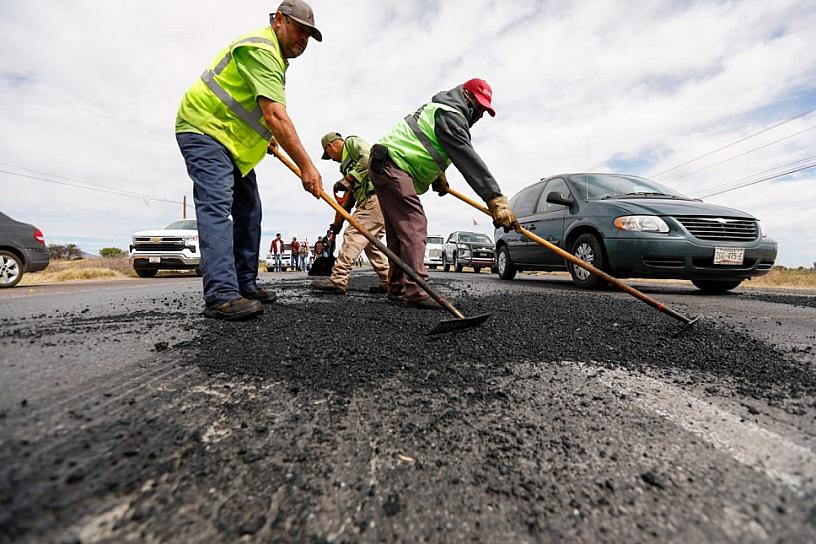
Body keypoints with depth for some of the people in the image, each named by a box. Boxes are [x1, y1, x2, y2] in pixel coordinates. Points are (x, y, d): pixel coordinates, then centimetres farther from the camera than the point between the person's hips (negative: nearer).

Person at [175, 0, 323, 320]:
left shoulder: (276, 55, 17)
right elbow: (276, 116, -31)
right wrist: (306, 165, -35)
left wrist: (266, 135, 11)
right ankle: (221, 296, -29)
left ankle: (245, 285, 9)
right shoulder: (260, 49, -18)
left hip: (232, 140, 10)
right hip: (203, 129, -10)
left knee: (248, 212, 3)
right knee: (217, 206, -23)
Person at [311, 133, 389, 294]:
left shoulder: (352, 142, 8)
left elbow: (369, 158, -15)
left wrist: (348, 179, -15)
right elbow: (348, 200, 29)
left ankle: (338, 280, -11)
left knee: (353, 235, -11)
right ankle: (390, 282, 12)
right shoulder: (347, 163, 32)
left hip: (375, 196, -9)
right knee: (370, 242, 10)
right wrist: (336, 225, 28)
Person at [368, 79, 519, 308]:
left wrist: (438, 174, 11)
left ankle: (397, 287, 10)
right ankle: (416, 291, -23)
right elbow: (468, 159, -24)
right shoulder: (450, 115, -11)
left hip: (383, 166, 10)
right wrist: (496, 199, -30)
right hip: (391, 166, -10)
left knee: (399, 228, 7)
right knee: (413, 224, -18)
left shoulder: (441, 110, 23)